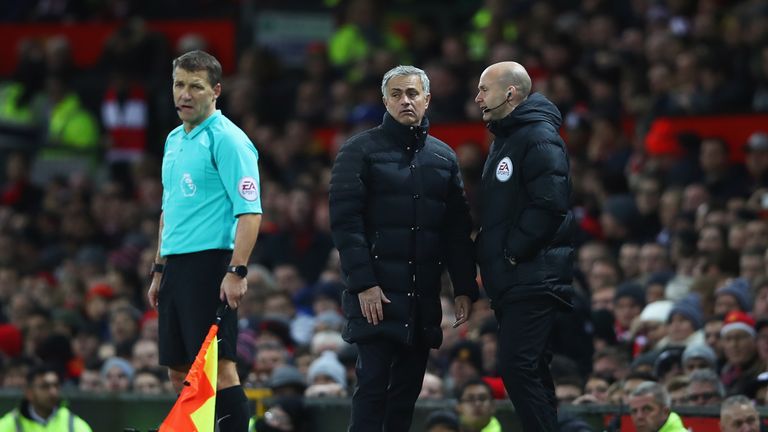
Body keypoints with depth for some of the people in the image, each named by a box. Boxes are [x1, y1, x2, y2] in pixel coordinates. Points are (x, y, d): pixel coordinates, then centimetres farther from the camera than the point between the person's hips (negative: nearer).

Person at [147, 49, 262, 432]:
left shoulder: (227, 139, -9)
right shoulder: (174, 140, 17)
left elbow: (250, 211, -15)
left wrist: (237, 271, -22)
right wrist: (159, 271, 21)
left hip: (209, 266, -9)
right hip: (176, 267, 9)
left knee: (218, 368, -12)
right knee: (180, 372, 8)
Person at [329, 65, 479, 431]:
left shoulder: (443, 157, 15)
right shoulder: (361, 150, 0)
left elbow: (458, 230, 13)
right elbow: (345, 220, -8)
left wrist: (464, 288, 4)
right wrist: (363, 283, -16)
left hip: (423, 297, 5)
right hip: (376, 292, -5)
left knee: (408, 391, 6)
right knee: (373, 386, -10)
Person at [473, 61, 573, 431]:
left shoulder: (539, 137, -11)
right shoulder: (504, 139, 20)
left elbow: (549, 205, -23)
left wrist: (512, 252, -18)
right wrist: (489, 253, 11)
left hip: (533, 279, -10)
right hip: (509, 282, 10)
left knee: (518, 369, -15)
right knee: (531, 373, 11)